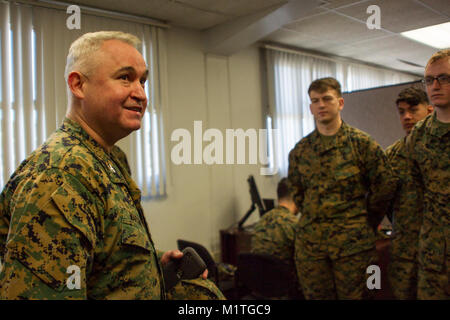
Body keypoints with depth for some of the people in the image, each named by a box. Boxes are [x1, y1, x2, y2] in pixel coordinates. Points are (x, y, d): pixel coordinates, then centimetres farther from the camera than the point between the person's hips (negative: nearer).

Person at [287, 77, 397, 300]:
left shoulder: (361, 143, -2)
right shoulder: (300, 150, 7)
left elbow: (385, 186, 2)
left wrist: (364, 224, 7)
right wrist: (316, 221, 13)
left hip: (353, 242, -3)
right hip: (309, 242, 3)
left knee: (354, 295, 6)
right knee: (316, 296, 11)